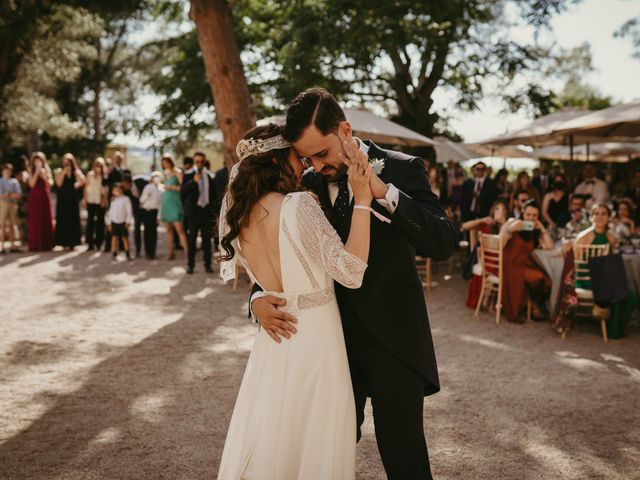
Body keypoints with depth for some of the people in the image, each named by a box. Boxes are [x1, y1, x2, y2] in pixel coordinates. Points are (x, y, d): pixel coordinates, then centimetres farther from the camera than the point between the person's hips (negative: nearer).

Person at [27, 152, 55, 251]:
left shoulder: (47, 170, 9)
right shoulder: (32, 171, 5)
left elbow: (50, 183, -1)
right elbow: (32, 184, -8)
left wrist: (44, 176, -14)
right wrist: (36, 173, -12)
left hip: (45, 197, 1)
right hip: (35, 197, -1)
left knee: (46, 219, 1)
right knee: (35, 221, -4)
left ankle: (46, 244, 5)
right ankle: (36, 245, -3)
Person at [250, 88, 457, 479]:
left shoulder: (403, 170, -8)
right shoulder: (308, 184, 4)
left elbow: (445, 243, -19)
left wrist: (381, 190, -28)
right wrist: (259, 296, -9)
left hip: (391, 338, -4)